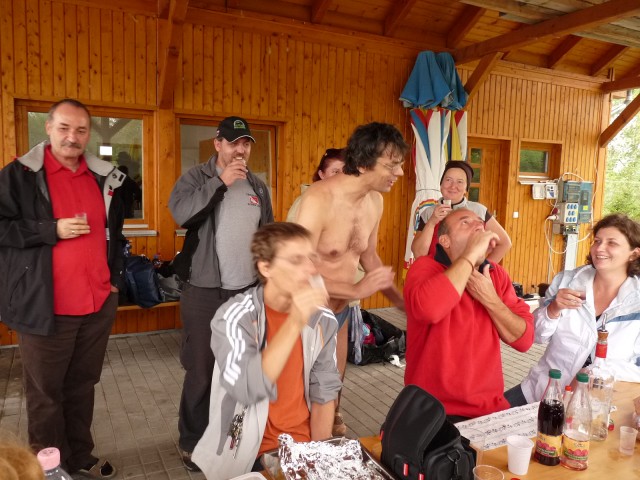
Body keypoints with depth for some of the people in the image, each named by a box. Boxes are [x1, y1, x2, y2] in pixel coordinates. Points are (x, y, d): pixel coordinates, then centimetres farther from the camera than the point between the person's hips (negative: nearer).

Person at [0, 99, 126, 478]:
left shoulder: (105, 178, 10)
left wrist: (116, 278, 13)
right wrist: (52, 230, -18)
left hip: (99, 304, 4)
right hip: (47, 306, -4)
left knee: (83, 385, 17)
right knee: (46, 392, 8)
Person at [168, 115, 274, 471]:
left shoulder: (258, 187, 10)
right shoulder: (197, 177, -2)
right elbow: (180, 212, -21)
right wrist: (220, 182, -21)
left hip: (249, 291, 4)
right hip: (205, 292, -4)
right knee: (201, 371, 4)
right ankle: (192, 441, 23)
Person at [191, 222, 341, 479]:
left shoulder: (323, 320, -3)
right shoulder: (234, 317, -16)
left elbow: (323, 393, 4)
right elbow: (247, 390, -28)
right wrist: (294, 323, -32)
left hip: (304, 445, 4)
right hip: (251, 453, -3)